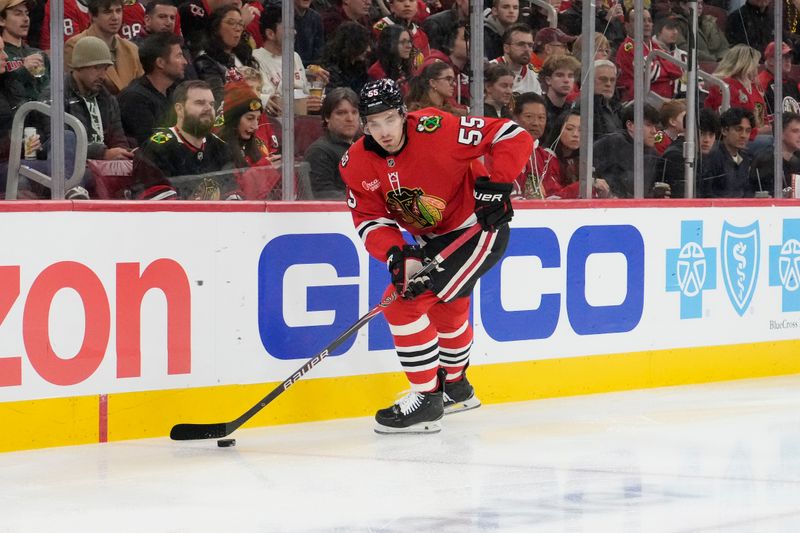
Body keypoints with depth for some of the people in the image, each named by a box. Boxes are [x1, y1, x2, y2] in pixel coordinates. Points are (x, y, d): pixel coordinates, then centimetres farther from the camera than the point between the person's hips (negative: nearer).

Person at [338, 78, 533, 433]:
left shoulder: (436, 131, -28)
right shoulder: (356, 164, -11)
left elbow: (514, 137, -25)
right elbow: (370, 220, -8)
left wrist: (498, 184, -31)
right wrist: (395, 255, -26)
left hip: (479, 228, -8)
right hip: (433, 240, 8)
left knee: (406, 304, -18)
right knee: (445, 309, 29)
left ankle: (427, 401, -10)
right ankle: (456, 390, 54)